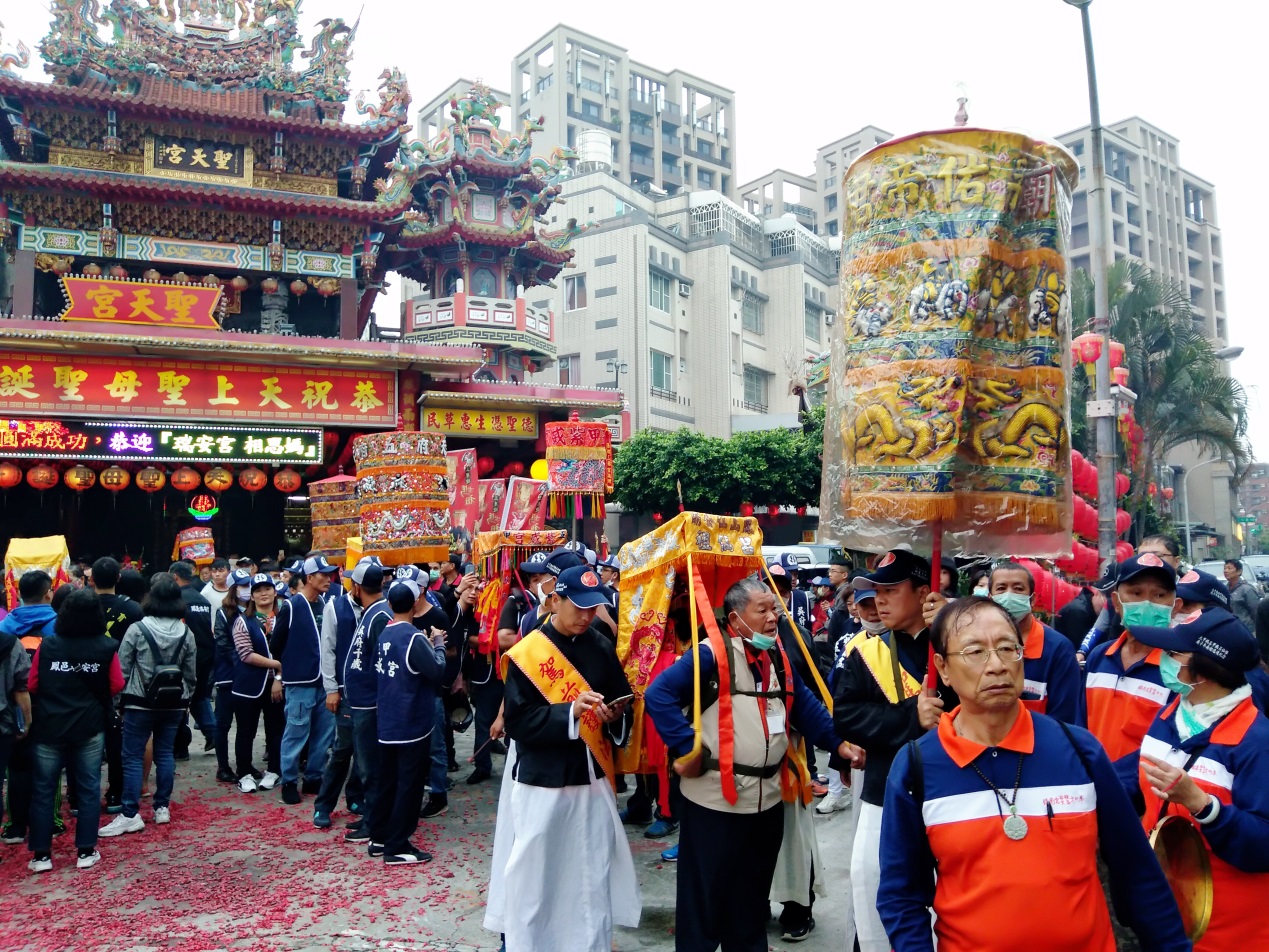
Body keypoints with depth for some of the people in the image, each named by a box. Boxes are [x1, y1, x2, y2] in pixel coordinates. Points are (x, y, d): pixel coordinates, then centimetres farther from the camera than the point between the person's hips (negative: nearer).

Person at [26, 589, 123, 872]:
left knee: (43, 790, 11)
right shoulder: (107, 647, -10)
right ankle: (86, 851, 14)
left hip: (49, 727, 0)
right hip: (90, 727, 0)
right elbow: (116, 686, -1)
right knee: (89, 789, 9)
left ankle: (41, 855, 16)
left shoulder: (47, 645, -9)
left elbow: (32, 685, 2)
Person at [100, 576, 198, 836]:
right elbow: (191, 675, 7)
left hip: (141, 703, -4)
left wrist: (119, 698, 5)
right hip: (173, 704, 4)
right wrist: (185, 700, 18)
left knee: (132, 757, 1)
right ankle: (162, 808, 16)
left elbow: (121, 669, -7)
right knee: (165, 754, 12)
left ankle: (130, 815, 0)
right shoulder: (186, 633, 1)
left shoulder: (137, 630, -11)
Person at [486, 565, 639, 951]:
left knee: (592, 876, 9)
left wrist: (616, 716, -11)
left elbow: (622, 705, 11)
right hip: (542, 781, -3)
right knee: (534, 875, 6)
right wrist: (569, 710, -25)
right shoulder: (526, 654, -8)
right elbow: (517, 721, -14)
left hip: (593, 778, 3)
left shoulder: (603, 648, 3)